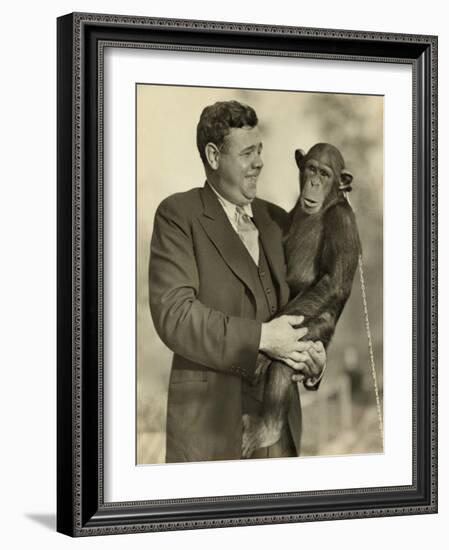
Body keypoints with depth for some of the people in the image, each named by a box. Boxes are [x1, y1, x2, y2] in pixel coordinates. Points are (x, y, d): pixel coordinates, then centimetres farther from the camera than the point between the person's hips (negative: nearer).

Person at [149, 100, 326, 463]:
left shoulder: (277, 221, 14)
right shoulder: (178, 215, -3)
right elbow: (173, 314, -14)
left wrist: (312, 350, -3)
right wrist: (260, 338, -18)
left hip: (278, 417, 5)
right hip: (210, 416, -5)